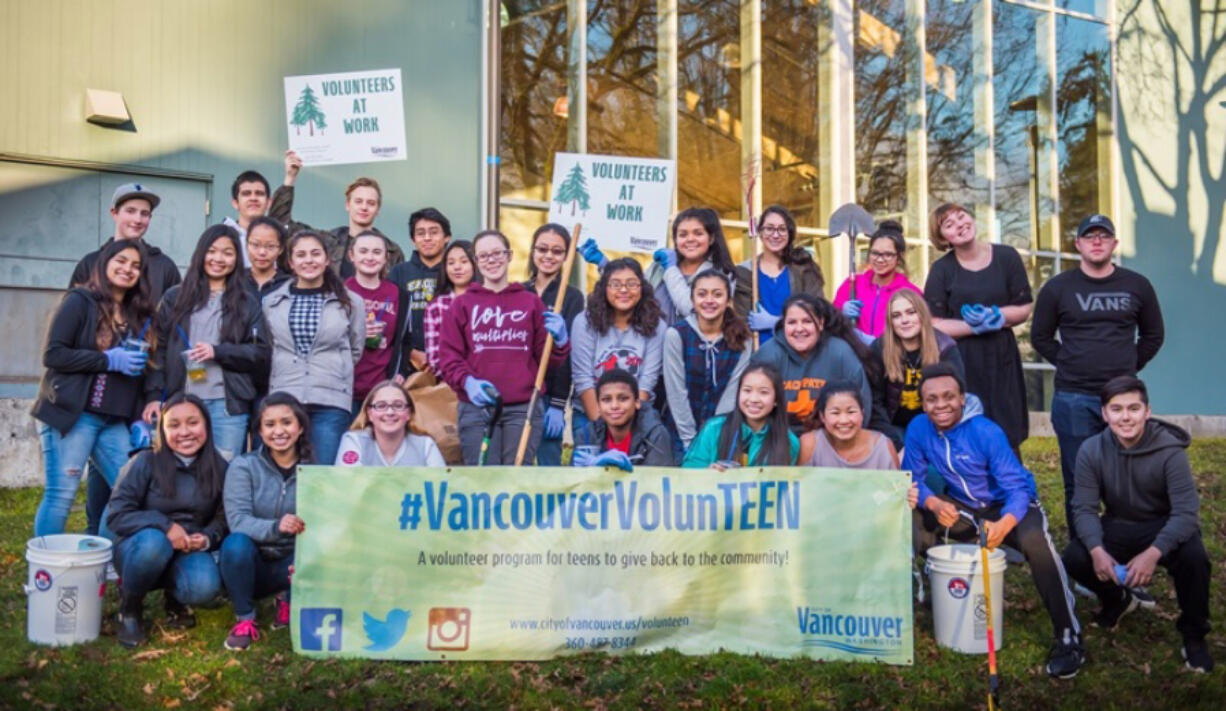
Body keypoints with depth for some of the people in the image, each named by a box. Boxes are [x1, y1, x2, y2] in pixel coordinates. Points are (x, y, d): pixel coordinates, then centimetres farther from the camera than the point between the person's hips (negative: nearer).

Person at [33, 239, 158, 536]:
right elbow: (52, 354, -11)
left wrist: (151, 397, 1)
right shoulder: (79, 301, -3)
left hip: (116, 420, 6)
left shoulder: (139, 314, 16)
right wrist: (109, 360, -16)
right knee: (61, 495, -4)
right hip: (72, 415, -6)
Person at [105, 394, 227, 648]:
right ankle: (129, 607, -7)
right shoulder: (145, 462, -12)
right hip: (142, 548, -1)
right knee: (154, 540, -38)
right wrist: (165, 525, -29)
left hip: (188, 552, 2)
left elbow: (222, 519, 3)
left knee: (205, 587, -31)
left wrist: (208, 537, -20)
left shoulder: (218, 467, -3)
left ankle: (175, 599, 10)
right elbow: (116, 515, -15)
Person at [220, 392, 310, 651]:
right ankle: (245, 619, -10)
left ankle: (289, 600, 5)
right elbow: (237, 520, -22)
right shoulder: (243, 466, -8)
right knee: (236, 543, -34)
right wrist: (275, 527, -42)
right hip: (250, 565, -1)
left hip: (290, 565, 1)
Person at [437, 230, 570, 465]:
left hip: (524, 408, 0)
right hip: (476, 407, 0)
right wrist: (467, 381, -14)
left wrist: (560, 340, -10)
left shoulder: (531, 302, 12)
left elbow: (547, 358, 12)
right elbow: (448, 355, 5)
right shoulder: (462, 304, 11)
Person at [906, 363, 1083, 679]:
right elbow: (913, 479, -8)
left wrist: (1004, 524, -50)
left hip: (1009, 505, -4)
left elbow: (1016, 487, -29)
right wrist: (934, 503, -32)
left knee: (1035, 541, -36)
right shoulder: (918, 429, -15)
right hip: (963, 508, 4)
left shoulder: (986, 432, -27)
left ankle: (1068, 636, -20)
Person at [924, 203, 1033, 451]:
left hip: (1001, 359, 2)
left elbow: (1024, 309, 5)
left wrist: (996, 315, -13)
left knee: (1007, 437, 4)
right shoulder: (941, 269, 0)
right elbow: (933, 325, -5)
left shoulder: (1006, 257, 5)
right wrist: (975, 326, -15)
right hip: (959, 363, -1)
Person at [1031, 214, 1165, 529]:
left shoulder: (1137, 286, 6)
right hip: (1074, 399, -1)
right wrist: (1070, 366, 2)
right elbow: (1040, 337, 7)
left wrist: (1130, 367, 8)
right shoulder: (1057, 288, 1)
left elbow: (1153, 335, 16)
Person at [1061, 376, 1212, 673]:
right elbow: (1084, 508, -14)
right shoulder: (1091, 450, -13)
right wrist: (1097, 549, -33)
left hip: (1164, 528, -2)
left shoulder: (1169, 451, -21)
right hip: (1118, 527, 2)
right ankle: (1117, 600, 14)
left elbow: (1186, 512, -25)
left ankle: (1193, 635, -6)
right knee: (1075, 558, -23)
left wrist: (1153, 552, -41)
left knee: (1194, 557, -34)